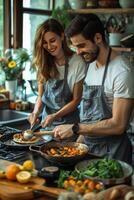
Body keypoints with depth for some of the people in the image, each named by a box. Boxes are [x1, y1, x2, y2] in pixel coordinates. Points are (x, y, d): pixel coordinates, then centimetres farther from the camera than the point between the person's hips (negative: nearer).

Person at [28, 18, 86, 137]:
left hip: (68, 123, -4)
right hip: (47, 123, 4)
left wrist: (55, 116, -20)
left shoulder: (77, 62, -16)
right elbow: (41, 96, 4)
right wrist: (36, 112, -14)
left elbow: (76, 100, -11)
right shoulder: (44, 64, -1)